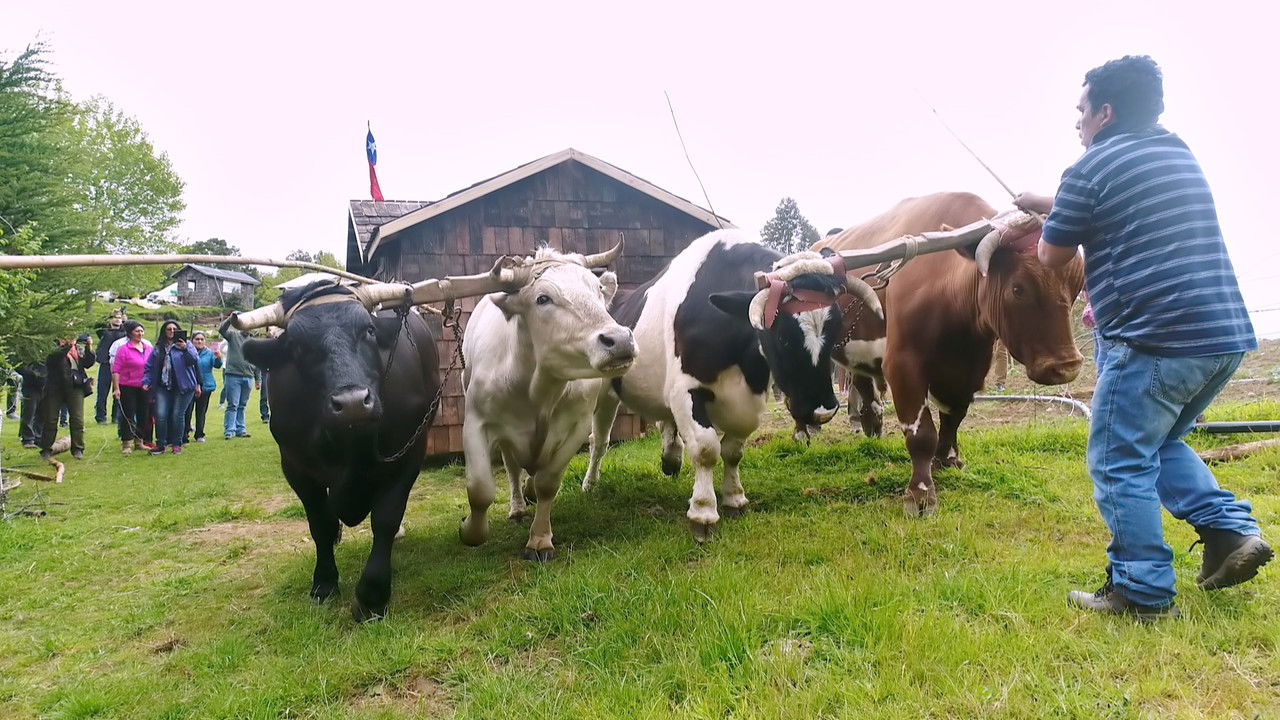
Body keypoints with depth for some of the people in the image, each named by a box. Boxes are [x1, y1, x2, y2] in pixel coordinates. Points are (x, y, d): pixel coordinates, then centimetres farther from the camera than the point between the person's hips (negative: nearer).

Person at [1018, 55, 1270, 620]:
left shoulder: (1090, 169, -6)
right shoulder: (1180, 154, 18)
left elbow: (1052, 258, 2)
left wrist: (1052, 221, 23)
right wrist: (1054, 204, 36)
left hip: (1152, 340, -9)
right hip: (1226, 335, 9)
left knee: (1120, 464, 2)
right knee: (1161, 443, 26)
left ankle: (1142, 592, 7)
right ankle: (1231, 528, 14)